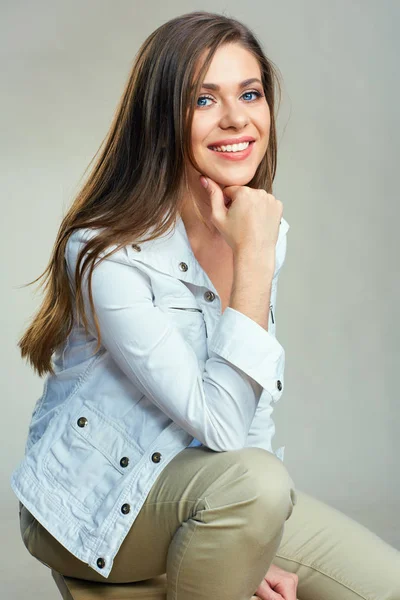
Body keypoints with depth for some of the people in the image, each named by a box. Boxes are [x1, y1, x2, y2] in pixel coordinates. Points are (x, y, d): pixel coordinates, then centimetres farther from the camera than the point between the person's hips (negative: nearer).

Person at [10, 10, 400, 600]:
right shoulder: (109, 252, -23)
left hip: (216, 493, 6)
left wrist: (260, 546, -5)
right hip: (95, 505, -6)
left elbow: (256, 404, 5)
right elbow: (220, 425, -28)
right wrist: (254, 260, -29)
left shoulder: (265, 228, -1)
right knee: (253, 480, -35)